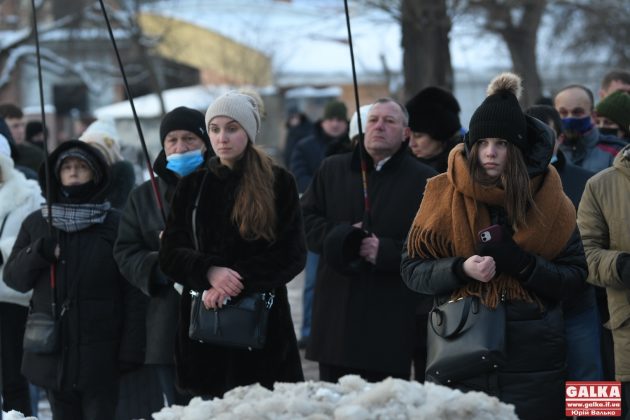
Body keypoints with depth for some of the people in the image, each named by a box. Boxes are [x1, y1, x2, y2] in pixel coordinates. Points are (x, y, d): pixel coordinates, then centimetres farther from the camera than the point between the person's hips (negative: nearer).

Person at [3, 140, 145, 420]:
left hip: (101, 353, -4)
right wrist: (39, 252, -10)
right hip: (53, 352, 4)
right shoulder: (36, 224, 11)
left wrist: (130, 349, -10)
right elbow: (13, 278, 10)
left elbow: (132, 291, -4)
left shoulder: (114, 225, -1)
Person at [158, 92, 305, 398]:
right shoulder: (193, 186, 11)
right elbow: (170, 255, 5)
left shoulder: (278, 183, 3)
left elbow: (292, 255, -2)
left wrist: (237, 279, -14)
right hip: (203, 323, 2)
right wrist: (209, 271, -15)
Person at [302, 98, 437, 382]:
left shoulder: (424, 181, 1)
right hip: (336, 312, 4)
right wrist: (340, 235, -6)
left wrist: (386, 251, -16)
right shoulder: (332, 170, 15)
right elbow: (306, 220, 12)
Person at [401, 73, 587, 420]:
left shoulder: (548, 198, 2)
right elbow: (411, 269, 3)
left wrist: (523, 264, -15)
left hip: (532, 356, 0)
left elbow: (576, 276, 2)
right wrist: (460, 269, -15)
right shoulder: (443, 194, 1)